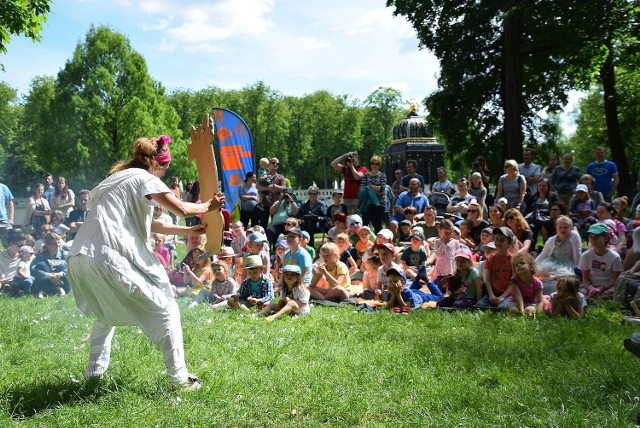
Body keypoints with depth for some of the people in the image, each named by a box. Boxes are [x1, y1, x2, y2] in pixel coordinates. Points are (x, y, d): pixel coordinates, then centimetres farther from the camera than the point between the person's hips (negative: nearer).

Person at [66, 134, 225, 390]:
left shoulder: (119, 178, 29)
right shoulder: (144, 178, 4)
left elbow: (146, 223, 33)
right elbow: (182, 209, -4)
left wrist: (187, 231, 34)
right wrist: (208, 206, 15)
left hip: (80, 257, 9)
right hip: (112, 257, -8)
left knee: (106, 312, 32)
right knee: (165, 310, 3)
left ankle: (95, 372, 29)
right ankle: (179, 378, 2)